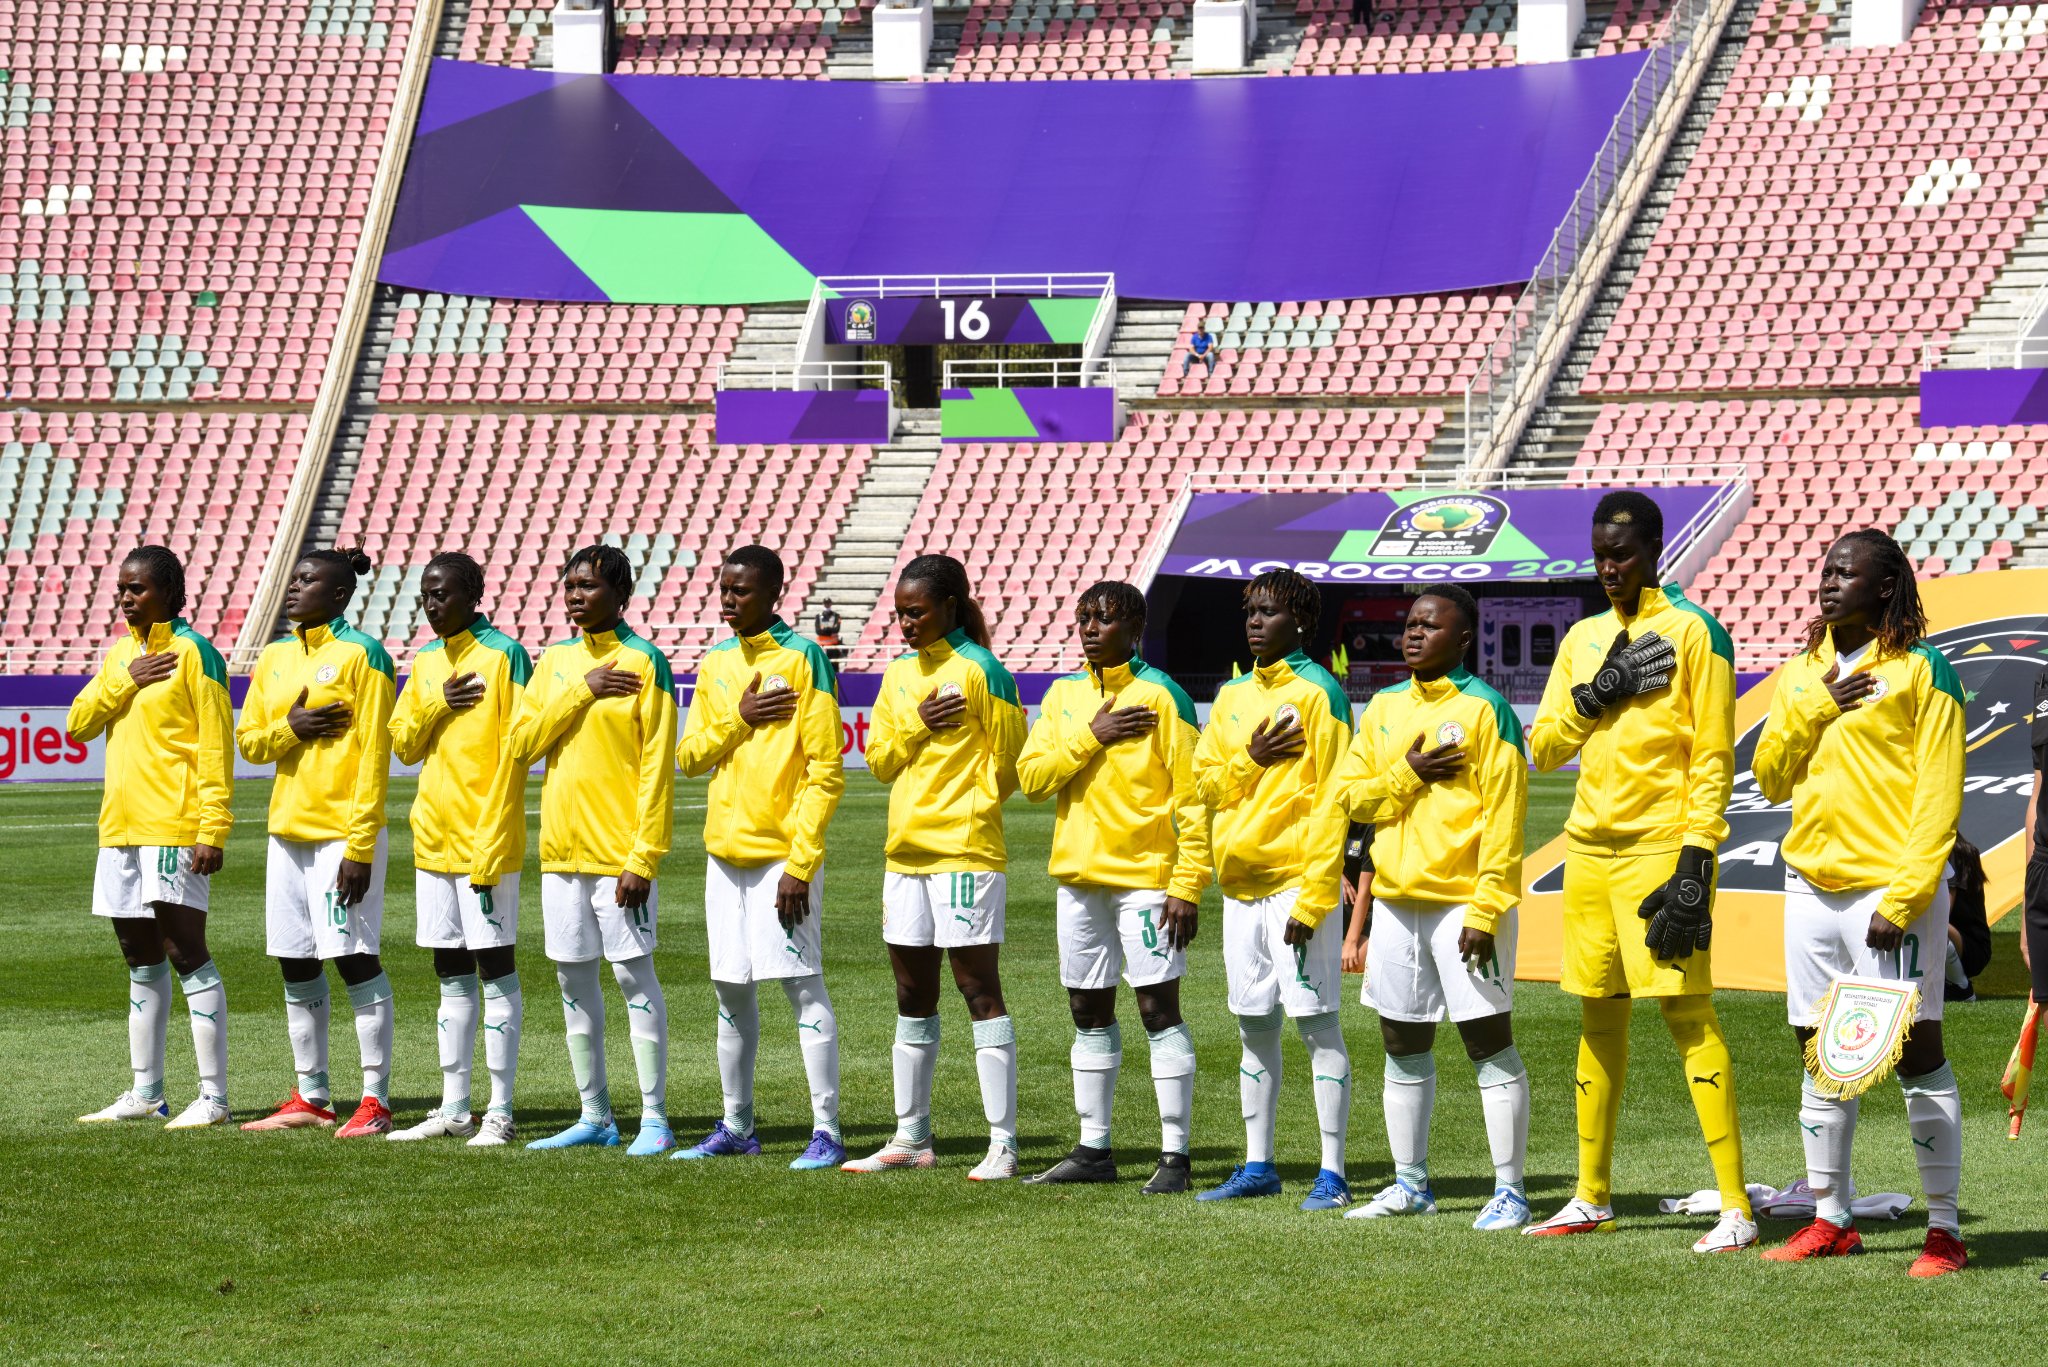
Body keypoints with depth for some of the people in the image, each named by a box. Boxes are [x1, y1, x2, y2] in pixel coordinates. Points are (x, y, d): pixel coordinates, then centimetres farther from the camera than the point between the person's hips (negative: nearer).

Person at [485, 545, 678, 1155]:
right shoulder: (555, 661, 12)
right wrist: (582, 691, -9)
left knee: (633, 974, -5)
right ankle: (594, 1116, 17)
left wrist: (644, 858, -16)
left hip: (618, 853, -6)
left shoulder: (643, 662, -6)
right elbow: (522, 743, 2)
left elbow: (657, 768, -10)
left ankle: (654, 1119, -1)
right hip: (561, 850, 6)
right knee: (573, 979, 9)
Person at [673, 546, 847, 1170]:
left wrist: (801, 863, -16)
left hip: (783, 853, -7)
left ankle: (827, 1131, -7)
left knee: (803, 985, -8)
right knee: (731, 990, 11)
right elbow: (689, 756, 11)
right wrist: (739, 718, -7)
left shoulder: (803, 659, -8)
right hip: (724, 853, 7)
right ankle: (736, 1126, 21)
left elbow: (826, 772, -11)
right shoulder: (716, 664, 12)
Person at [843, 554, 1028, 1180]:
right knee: (913, 996, 12)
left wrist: (971, 809, -5)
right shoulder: (899, 674, 14)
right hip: (905, 852, 7)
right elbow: (877, 759, 10)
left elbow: (1006, 760, -7)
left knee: (979, 989, -6)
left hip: (964, 851, -7)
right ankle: (911, 1137, 21)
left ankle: (1003, 1144, -5)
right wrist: (917, 725, -5)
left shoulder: (980, 670, -7)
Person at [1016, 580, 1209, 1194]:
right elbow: (1031, 777, 2)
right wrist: (1091, 736, -11)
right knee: (1089, 1013, 11)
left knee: (1159, 1008, -7)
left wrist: (1187, 886, -15)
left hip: (1145, 876, -6)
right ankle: (1094, 1148, 19)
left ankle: (1174, 1154, -6)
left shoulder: (1160, 695, -7)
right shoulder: (1063, 695, 10)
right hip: (1077, 873, 6)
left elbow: (1192, 798, -9)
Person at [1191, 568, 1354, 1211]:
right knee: (1254, 1028, 12)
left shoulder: (1317, 692, -6)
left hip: (1295, 883, -7)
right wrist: (1252, 759, -7)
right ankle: (1258, 1165, 20)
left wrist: (1314, 894, -17)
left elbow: (1330, 800, -11)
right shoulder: (1232, 696, 16)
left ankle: (1332, 1173, -5)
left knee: (1317, 1023, -6)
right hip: (1240, 885, 7)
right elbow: (1204, 783, 13)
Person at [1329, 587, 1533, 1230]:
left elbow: (1503, 818, -12)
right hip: (1395, 901, 7)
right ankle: (1410, 1184, 22)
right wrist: (1408, 774, -8)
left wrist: (1486, 911, -18)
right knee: (1404, 1047, 12)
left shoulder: (1483, 709, -7)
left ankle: (1509, 1191, -2)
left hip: (1461, 903, -7)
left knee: (1490, 1042, -5)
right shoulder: (1384, 707, 13)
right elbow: (1348, 792, 11)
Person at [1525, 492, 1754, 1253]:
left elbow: (1713, 758, -9)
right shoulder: (1583, 639, 15)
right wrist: (1597, 692, -5)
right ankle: (1592, 1199, 21)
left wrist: (1695, 863, -16)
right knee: (1598, 1018, 11)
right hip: (1589, 848, 7)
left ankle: (1736, 1208, -12)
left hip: (1659, 849, -7)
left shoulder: (1693, 633, -4)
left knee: (1688, 1014, -11)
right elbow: (1542, 748, 12)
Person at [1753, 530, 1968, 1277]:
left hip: (1889, 889, -6)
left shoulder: (1921, 670, -4)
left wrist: (1904, 897, -17)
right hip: (1811, 885, 7)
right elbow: (1769, 779, 13)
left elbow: (1939, 794, -9)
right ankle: (1830, 1220, 19)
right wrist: (1812, 710, -4)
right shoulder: (1801, 676, 15)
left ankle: (1945, 1229, -4)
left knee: (1915, 1049, -6)